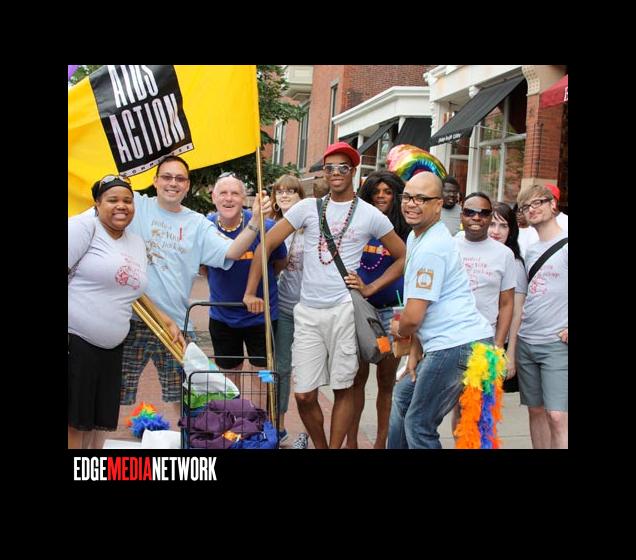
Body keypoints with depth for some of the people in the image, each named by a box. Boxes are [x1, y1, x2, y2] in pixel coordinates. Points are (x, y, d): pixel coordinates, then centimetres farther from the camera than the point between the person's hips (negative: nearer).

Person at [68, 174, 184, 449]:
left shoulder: (137, 243, 16)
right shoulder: (84, 226, -7)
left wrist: (169, 323, 18)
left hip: (110, 348, 7)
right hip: (74, 341, -7)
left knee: (99, 422, 11)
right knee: (74, 421, -5)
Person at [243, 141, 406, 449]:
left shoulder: (370, 215, 4)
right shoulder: (308, 207, 7)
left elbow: (403, 257, 11)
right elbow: (267, 244, 7)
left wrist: (370, 288, 0)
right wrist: (250, 292, 2)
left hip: (344, 310, -2)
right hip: (307, 311, 2)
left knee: (343, 389, 4)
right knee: (304, 395, 3)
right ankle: (320, 447, 25)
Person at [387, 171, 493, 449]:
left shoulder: (430, 249, -18)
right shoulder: (416, 237, 16)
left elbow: (413, 316, -18)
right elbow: (421, 308, 19)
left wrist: (399, 329, 4)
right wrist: (415, 349, 12)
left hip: (457, 347, -11)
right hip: (448, 344, 11)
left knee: (419, 426, -4)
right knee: (403, 395, 24)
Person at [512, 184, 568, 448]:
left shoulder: (565, 244, -6)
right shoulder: (530, 251, 15)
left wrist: (569, 329, -15)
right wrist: (512, 343, 14)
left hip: (557, 344, -6)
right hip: (525, 342, 7)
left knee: (557, 416, -11)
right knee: (536, 411, 10)